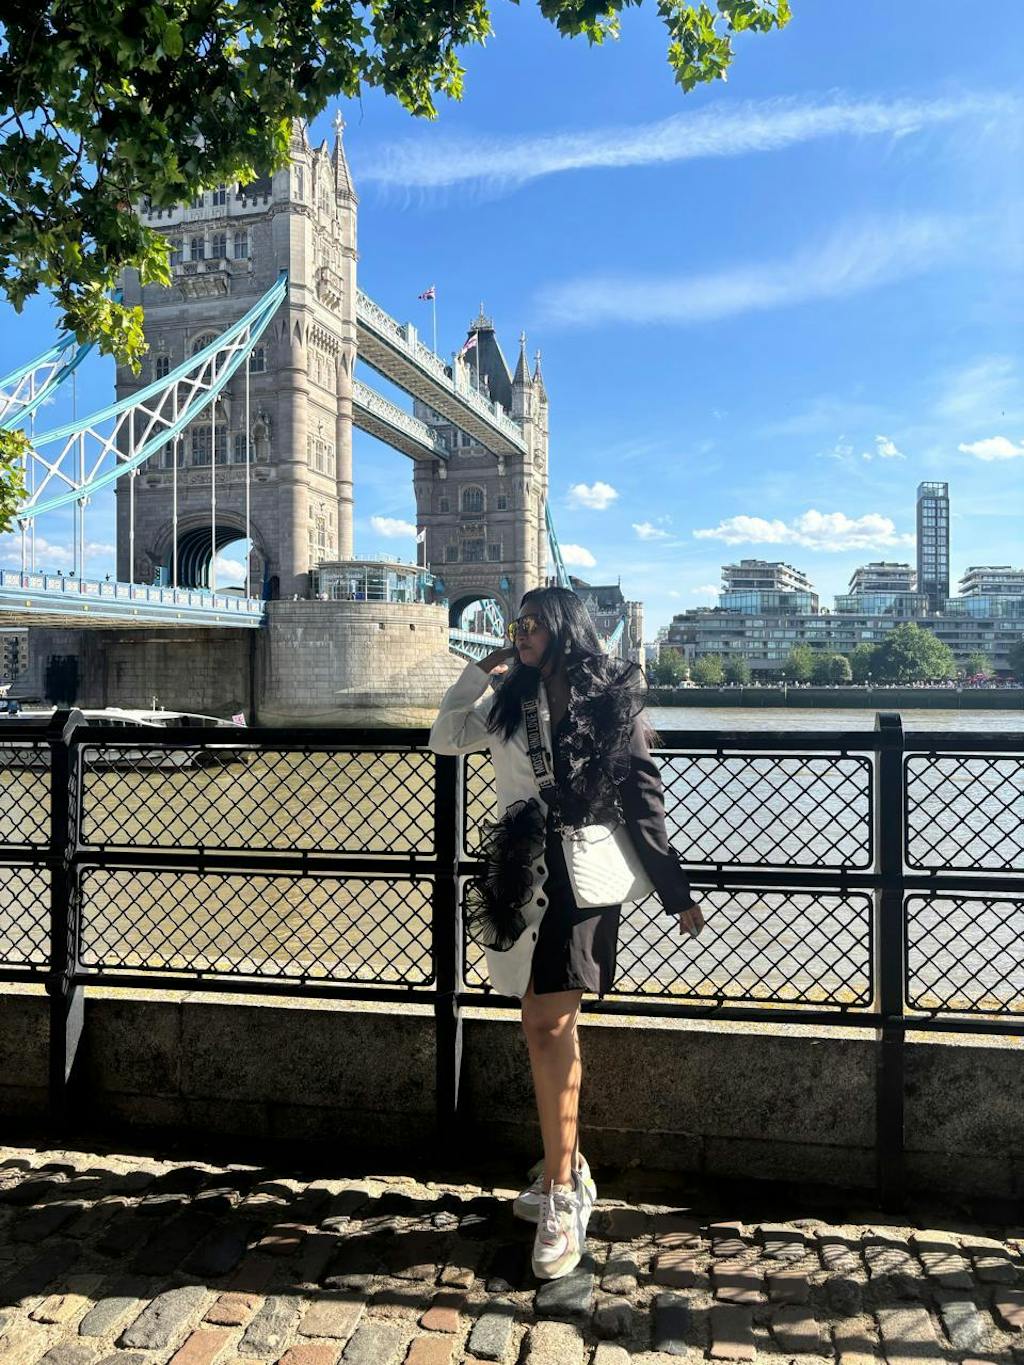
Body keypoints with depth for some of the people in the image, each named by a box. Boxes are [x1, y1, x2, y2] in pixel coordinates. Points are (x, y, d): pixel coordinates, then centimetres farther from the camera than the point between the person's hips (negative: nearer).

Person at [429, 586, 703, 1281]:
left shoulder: (613, 701, -3)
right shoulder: (509, 700, 11)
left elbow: (644, 798, -1)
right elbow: (445, 739, 17)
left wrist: (676, 891, -1)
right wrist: (481, 671, 5)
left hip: (582, 876, -5)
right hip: (521, 871, 5)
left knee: (549, 1026, -11)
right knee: (552, 1023, 13)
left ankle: (561, 1198, 0)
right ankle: (569, 1167, 29)